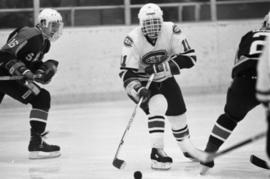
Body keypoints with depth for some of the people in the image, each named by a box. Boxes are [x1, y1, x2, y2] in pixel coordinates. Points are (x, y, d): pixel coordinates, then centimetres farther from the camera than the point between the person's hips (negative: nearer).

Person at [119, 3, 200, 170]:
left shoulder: (172, 31, -23)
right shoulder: (133, 40, -27)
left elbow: (189, 57, -24)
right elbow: (126, 71, -24)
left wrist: (160, 67, -32)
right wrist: (136, 88, -43)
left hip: (165, 80, 4)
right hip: (142, 82, -4)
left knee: (178, 113, 13)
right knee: (157, 106, -30)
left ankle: (188, 149, 41)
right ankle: (157, 152, -28)